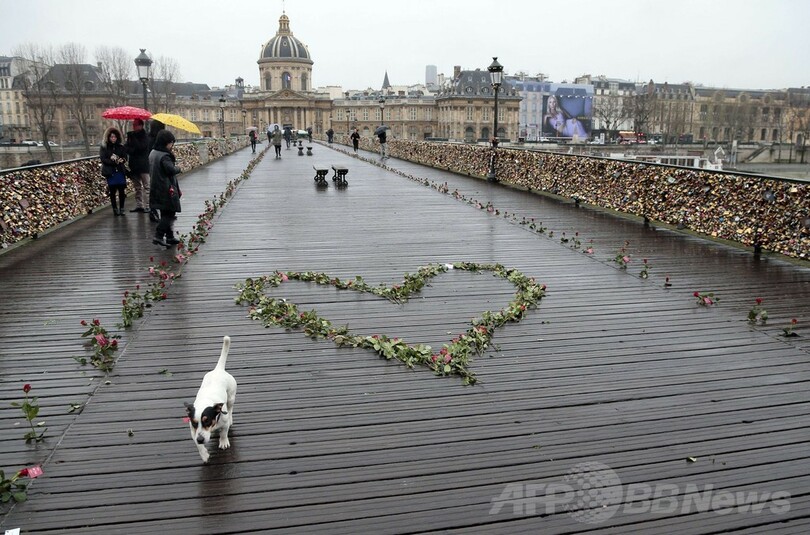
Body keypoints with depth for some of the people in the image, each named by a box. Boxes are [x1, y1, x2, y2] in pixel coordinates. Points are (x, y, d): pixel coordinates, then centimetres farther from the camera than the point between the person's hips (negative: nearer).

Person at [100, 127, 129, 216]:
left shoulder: (121, 147, 9)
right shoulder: (104, 147, 2)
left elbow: (125, 157, 4)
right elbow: (103, 159, -6)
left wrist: (121, 160, -18)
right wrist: (114, 162, -17)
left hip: (120, 171, 2)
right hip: (110, 172, -2)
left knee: (122, 190, -3)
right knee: (112, 191, 1)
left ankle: (121, 209, 8)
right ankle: (115, 209, 10)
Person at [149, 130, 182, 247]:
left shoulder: (152, 153, 11)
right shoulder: (164, 156, -19)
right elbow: (171, 170, -27)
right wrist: (178, 168, -6)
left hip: (156, 188, 10)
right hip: (166, 190, -10)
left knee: (165, 214, 15)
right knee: (169, 214, -4)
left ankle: (170, 237, 22)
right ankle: (158, 236, -10)